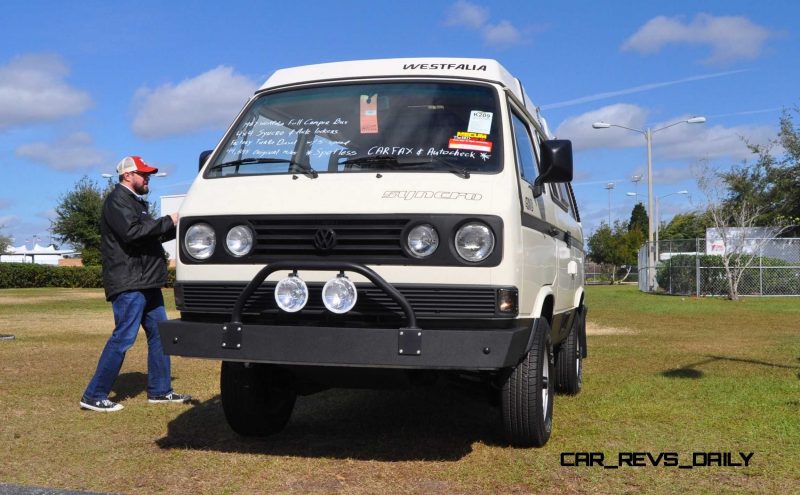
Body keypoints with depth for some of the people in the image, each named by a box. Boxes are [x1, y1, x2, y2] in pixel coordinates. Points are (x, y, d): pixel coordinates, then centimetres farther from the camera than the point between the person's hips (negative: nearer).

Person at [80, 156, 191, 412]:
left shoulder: (136, 202, 22)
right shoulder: (117, 200, -9)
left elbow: (151, 235, 25)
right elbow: (131, 232, -24)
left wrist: (176, 227, 12)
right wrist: (167, 221, -16)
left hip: (146, 283, 10)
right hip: (128, 284, -10)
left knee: (159, 335, 12)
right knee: (123, 338, -10)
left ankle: (160, 390, 20)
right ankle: (94, 396, -3)